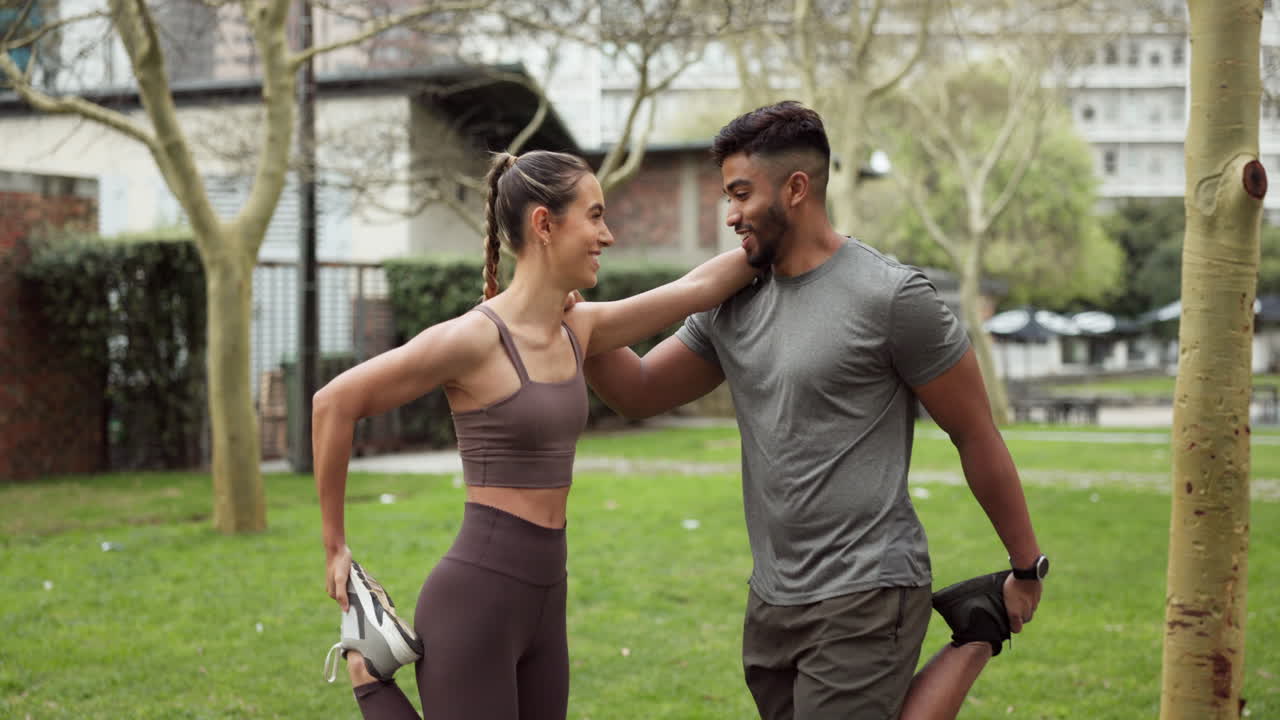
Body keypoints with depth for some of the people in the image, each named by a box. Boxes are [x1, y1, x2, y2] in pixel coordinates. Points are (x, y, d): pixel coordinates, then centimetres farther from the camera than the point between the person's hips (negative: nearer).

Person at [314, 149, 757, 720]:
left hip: (541, 603, 8)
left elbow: (699, 287, 11)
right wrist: (334, 546, -4)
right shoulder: (474, 337, -15)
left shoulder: (577, 330, 8)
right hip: (474, 601, -8)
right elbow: (334, 403, -11)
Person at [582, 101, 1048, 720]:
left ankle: (972, 638, 7)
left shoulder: (892, 297, -12)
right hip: (772, 601, 7)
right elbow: (638, 392, 12)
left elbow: (977, 437, -6)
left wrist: (1027, 567, 0)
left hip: (864, 598, -7)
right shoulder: (734, 305, 9)